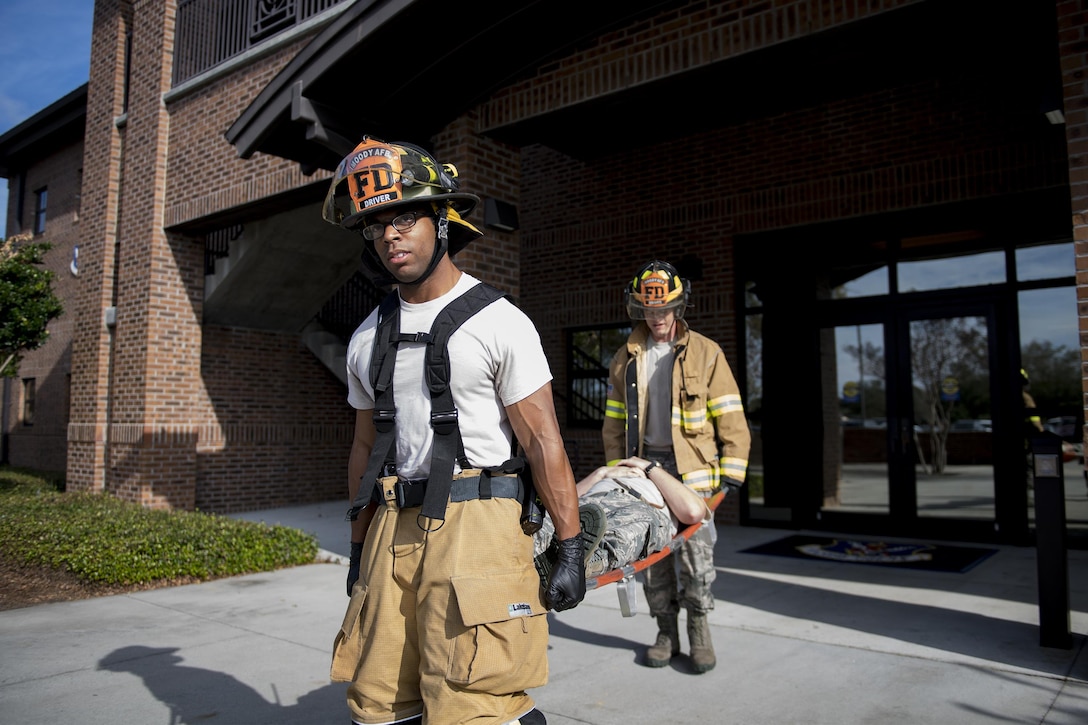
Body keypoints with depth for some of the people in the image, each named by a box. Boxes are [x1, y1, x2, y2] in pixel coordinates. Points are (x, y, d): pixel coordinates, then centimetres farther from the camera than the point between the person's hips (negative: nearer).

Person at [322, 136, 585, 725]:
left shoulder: (499, 322, -5)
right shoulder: (368, 339, 13)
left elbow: (543, 441, -8)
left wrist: (570, 549, -9)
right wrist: (359, 548, 19)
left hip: (474, 526, -6)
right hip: (392, 529, 6)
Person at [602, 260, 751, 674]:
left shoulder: (705, 353, 2)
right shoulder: (625, 359, 11)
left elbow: (730, 417, 1)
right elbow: (614, 422, 14)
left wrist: (731, 472, -4)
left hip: (692, 469, -3)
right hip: (644, 468, 3)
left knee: (697, 553, -4)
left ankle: (699, 628, 16)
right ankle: (666, 631, 21)